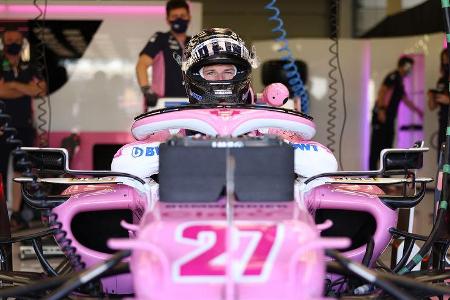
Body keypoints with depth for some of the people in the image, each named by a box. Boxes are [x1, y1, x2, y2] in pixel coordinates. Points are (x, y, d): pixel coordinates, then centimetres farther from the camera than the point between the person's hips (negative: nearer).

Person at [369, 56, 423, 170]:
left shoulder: (399, 81, 23)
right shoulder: (393, 77, -6)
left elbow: (406, 99, 34)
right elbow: (382, 92, -18)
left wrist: (417, 110, 40)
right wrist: (381, 110, -26)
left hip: (389, 118, 10)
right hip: (381, 116, -10)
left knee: (387, 147, 7)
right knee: (377, 146, -11)